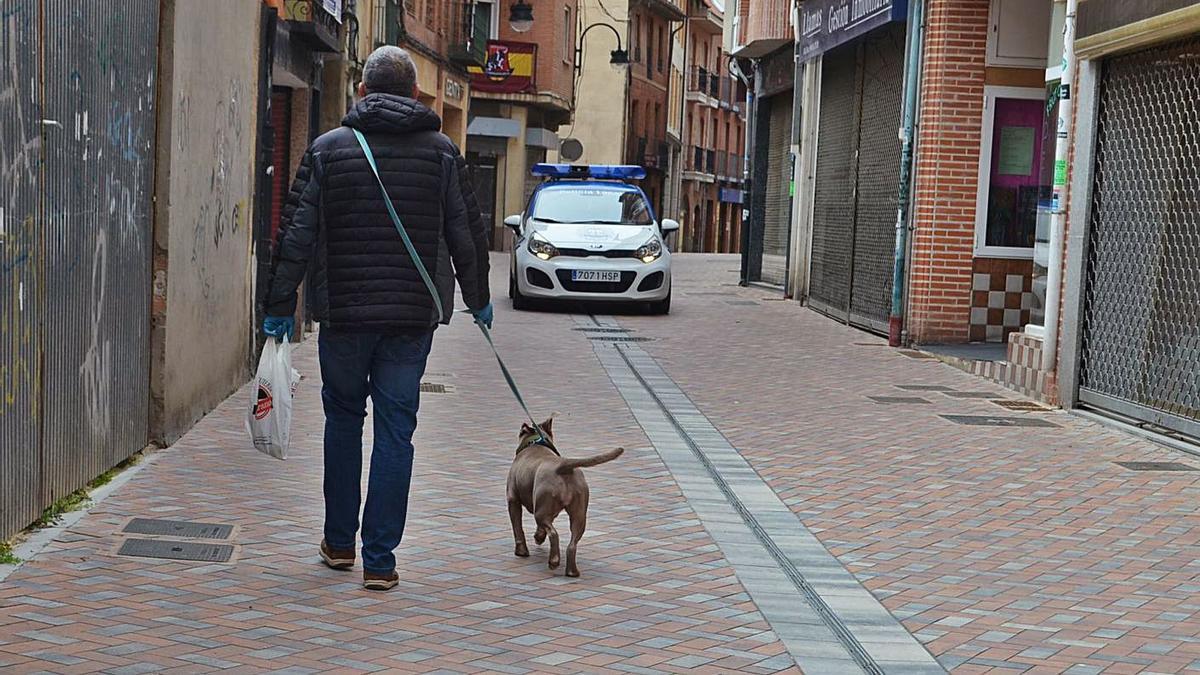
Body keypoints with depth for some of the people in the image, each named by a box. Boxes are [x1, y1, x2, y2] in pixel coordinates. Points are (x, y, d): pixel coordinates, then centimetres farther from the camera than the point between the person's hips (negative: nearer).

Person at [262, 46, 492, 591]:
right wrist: (478, 300, 19)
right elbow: (467, 234, 6)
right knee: (395, 432, 4)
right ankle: (379, 561, 3)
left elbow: (296, 236, -2)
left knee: (343, 420, 18)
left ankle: (339, 542, 25)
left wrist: (280, 307, 4)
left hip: (343, 314, 0)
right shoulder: (441, 152, 2)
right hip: (412, 316, 0)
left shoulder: (329, 149, 0)